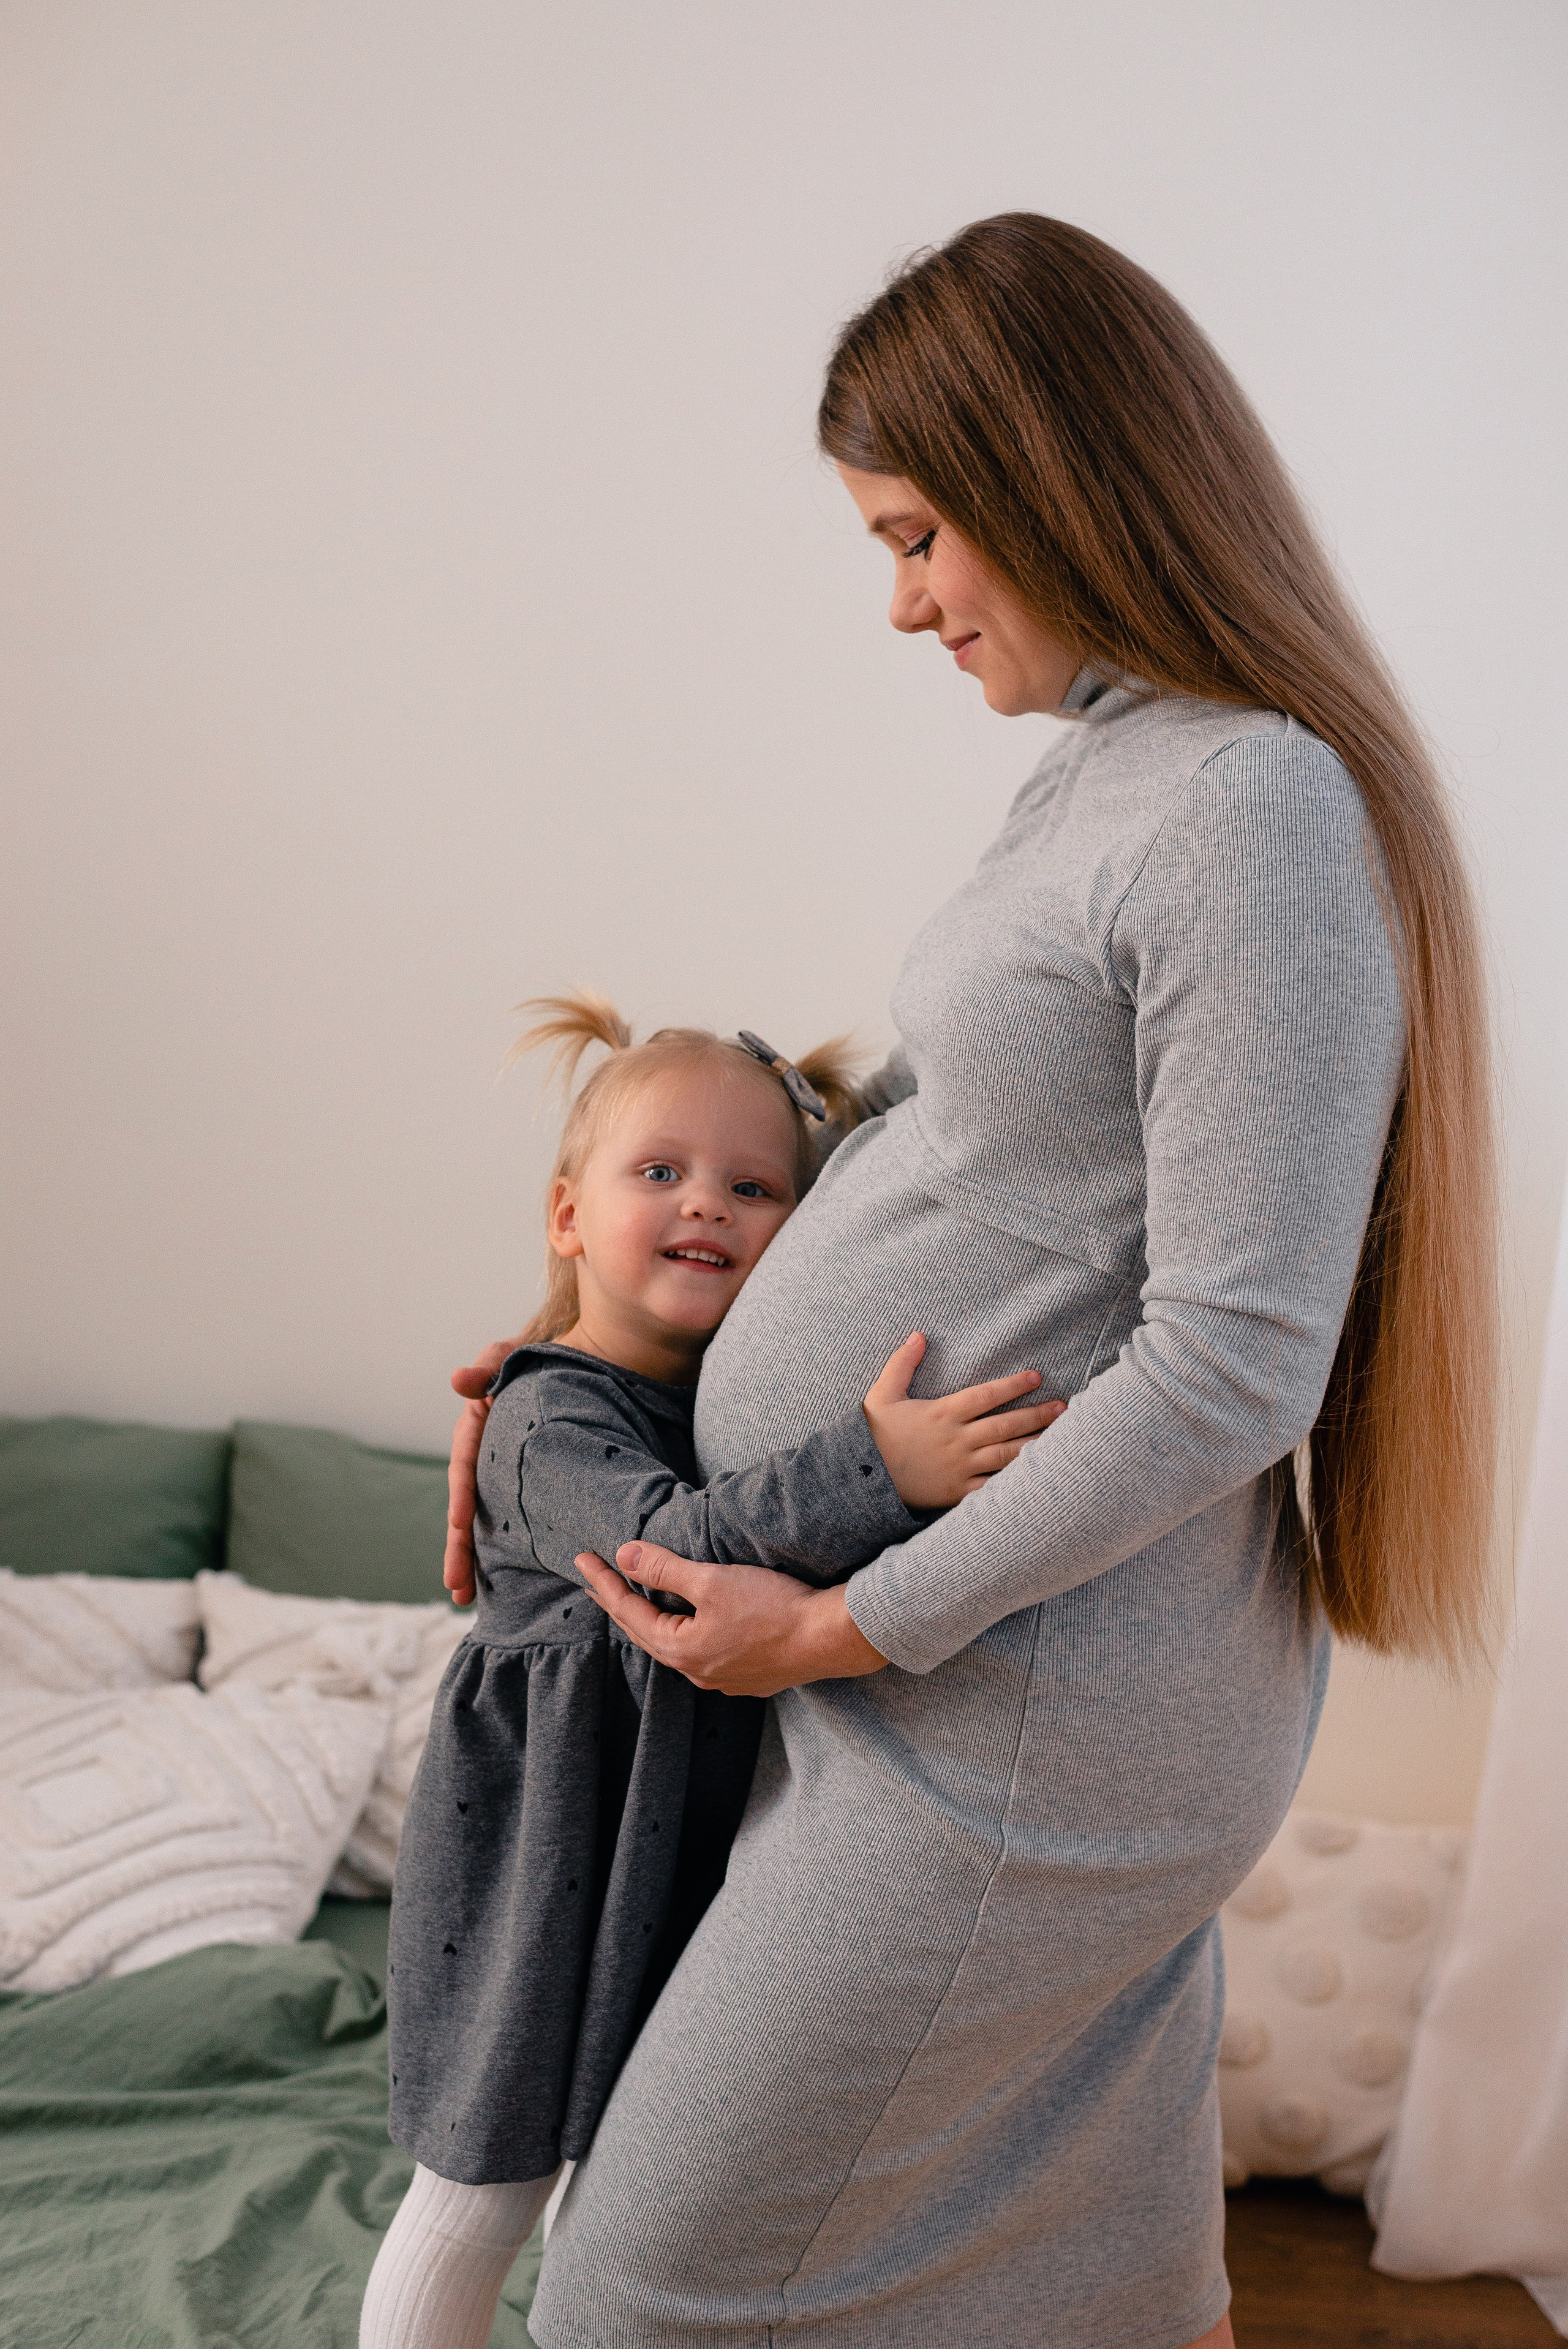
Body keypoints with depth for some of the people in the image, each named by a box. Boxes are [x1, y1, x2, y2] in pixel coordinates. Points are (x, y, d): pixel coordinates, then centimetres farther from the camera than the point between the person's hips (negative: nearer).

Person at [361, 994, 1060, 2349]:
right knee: (488, 2191, 7)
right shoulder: (549, 1417, -19)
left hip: (696, 1844, 7)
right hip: (553, 1861, -6)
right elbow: (666, 1542, -37)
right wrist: (874, 1470, -48)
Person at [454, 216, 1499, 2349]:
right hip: (1062, 1692, 9)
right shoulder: (1102, 778, 11)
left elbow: (1231, 1371, -23)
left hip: (1027, 1719, -9)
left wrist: (859, 1623, -16)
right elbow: (976, 1178, 17)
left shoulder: (1259, 812, -20)